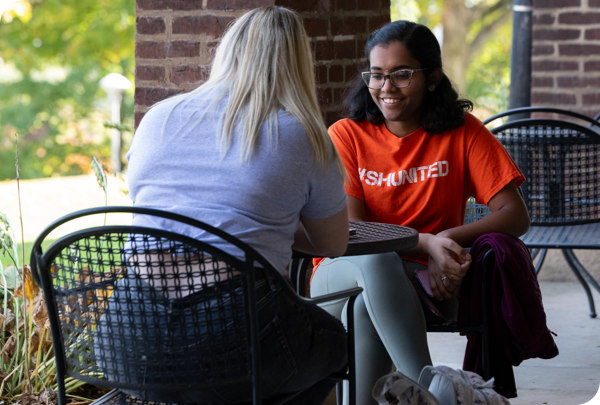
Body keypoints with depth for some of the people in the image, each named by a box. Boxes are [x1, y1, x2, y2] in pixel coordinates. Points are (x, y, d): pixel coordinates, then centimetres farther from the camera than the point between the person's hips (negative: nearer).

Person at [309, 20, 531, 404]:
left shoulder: (462, 132, 4)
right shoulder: (346, 135, 2)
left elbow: (515, 215, -3)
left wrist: (451, 238, -22)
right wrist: (426, 244, -24)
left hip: (426, 283, 0)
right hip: (344, 273, 0)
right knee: (375, 259, -37)